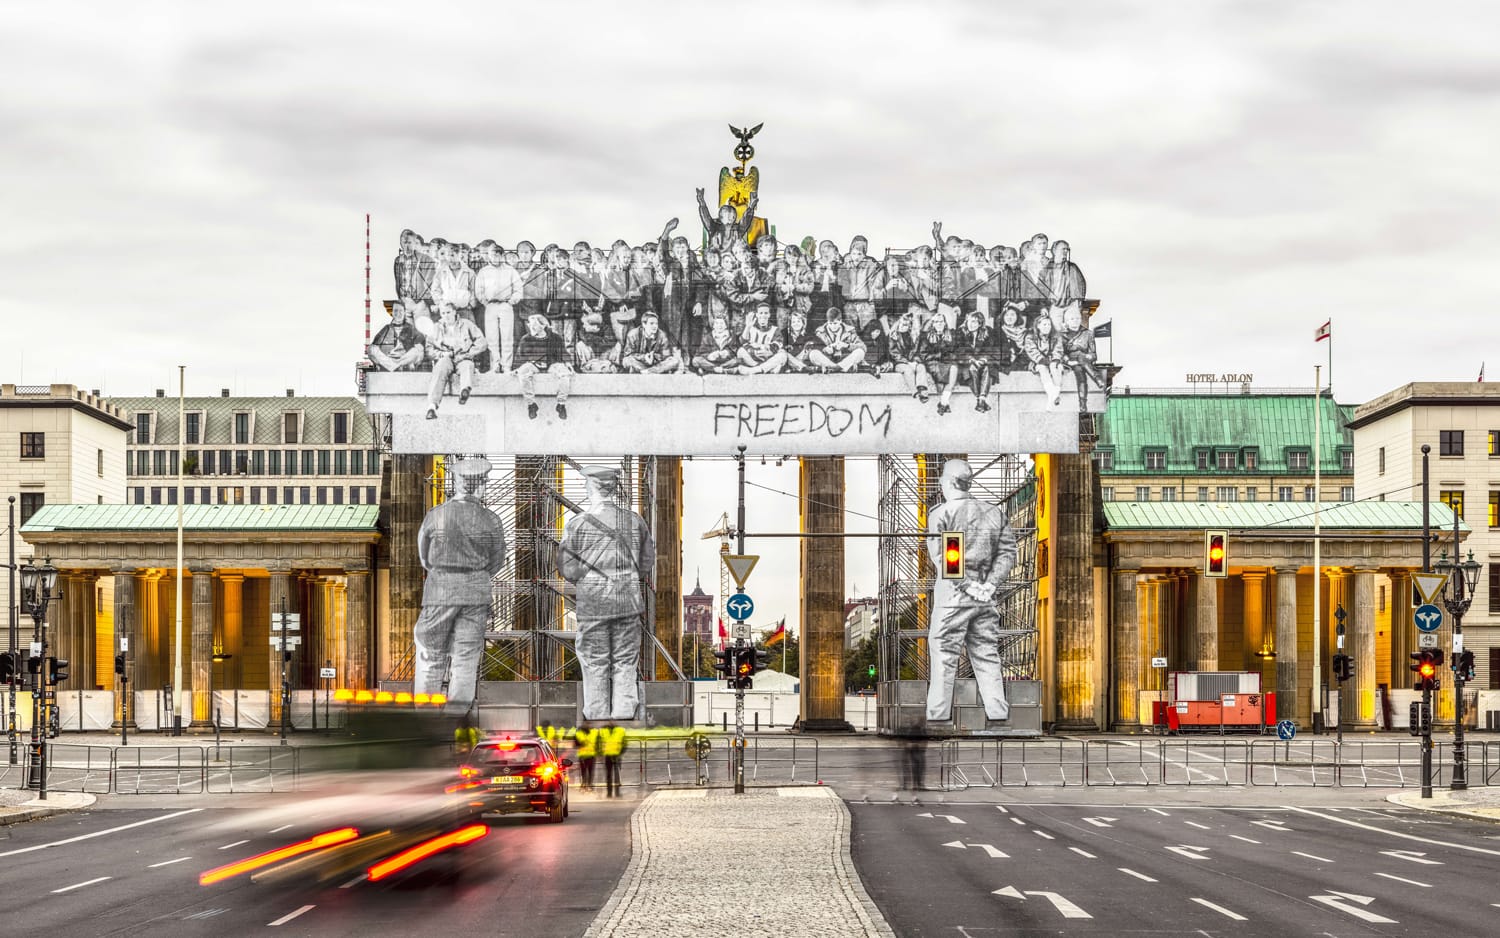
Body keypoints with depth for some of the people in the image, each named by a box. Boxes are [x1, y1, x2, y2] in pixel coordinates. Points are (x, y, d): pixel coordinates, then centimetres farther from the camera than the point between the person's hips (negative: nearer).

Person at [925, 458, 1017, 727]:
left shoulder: (940, 513, -4)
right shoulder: (995, 513, 11)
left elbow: (940, 556, -14)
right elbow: (1008, 552, 5)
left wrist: (966, 585, -14)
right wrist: (991, 584, -4)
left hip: (953, 593, -5)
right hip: (986, 597, 5)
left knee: (944, 656, -1)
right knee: (988, 657, 10)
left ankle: (938, 716, -3)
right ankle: (998, 714, 6)